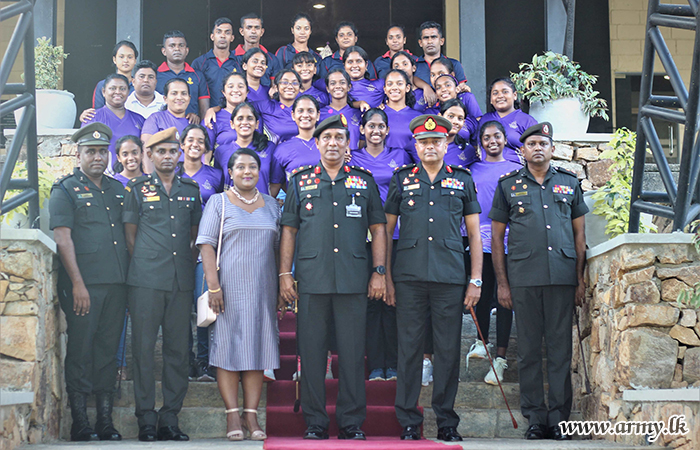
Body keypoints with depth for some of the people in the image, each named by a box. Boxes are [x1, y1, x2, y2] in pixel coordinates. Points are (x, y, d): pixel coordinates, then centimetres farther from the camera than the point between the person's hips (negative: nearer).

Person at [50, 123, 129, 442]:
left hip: (116, 283, 5)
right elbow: (62, 239, -7)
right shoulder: (65, 190, 1)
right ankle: (80, 423, 3)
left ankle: (105, 421, 11)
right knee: (81, 349, -3)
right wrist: (77, 283, -14)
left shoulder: (117, 189, 17)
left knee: (108, 349, 7)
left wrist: (129, 278, 11)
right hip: (83, 284, -5)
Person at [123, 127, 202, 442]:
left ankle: (170, 419, 11)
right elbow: (130, 235, 8)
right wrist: (145, 265, 3)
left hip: (182, 281, 3)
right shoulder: (137, 188, 6)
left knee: (178, 350, 4)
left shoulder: (191, 190, 14)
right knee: (143, 348, -3)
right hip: (146, 281, -3)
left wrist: (189, 267, 11)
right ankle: (146, 420, 3)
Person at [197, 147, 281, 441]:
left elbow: (278, 247, 17)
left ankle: (251, 416, 5)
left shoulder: (271, 205, 15)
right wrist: (213, 285, -13)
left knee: (258, 349, 1)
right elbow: (206, 244, -3)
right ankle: (233, 416, -1)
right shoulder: (219, 202, 4)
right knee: (228, 348, -5)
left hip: (263, 289, 3)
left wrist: (281, 284, 9)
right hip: (229, 287, -3)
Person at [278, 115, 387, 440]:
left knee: (352, 351, 1)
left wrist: (379, 272, 3)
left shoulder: (364, 181, 12)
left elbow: (378, 229, 12)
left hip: (353, 279, 0)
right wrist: (284, 274, 3)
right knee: (312, 350, 2)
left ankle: (351, 422, 10)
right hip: (312, 278, 0)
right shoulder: (300, 181, 12)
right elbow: (288, 230, 11)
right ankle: (315, 422, 10)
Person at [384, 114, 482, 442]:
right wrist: (386, 277, 4)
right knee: (409, 349, 2)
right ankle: (408, 421, 10)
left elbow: (474, 232, 11)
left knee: (448, 350, 3)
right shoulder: (402, 179, 10)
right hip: (409, 277, 0)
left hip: (450, 277, 0)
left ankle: (447, 422, 12)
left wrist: (476, 280, 4)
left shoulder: (462, 180, 11)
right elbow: (386, 230, 11)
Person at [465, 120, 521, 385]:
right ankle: (481, 342, 27)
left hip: (507, 241, -2)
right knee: (483, 295, 6)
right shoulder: (473, 170, 13)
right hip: (480, 241, 2)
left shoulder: (515, 170, 8)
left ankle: (500, 357, -1)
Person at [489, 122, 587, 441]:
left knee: (561, 348, 0)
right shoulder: (508, 185, 9)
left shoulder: (569, 182, 13)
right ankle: (535, 417, 9)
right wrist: (501, 282, 2)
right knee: (529, 350, 2)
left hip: (563, 277, 1)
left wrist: (581, 279, 6)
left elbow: (580, 233, 14)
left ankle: (560, 418, 5)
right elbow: (496, 236, 9)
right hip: (523, 278, -1)